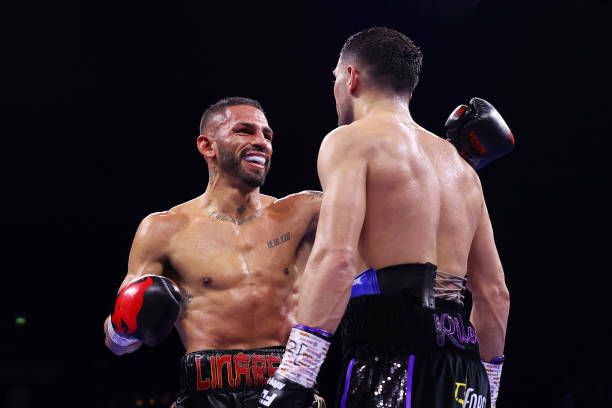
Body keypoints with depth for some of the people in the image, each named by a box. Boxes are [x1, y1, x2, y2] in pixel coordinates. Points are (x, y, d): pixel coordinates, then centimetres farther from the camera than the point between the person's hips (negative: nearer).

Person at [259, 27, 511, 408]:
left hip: (394, 354, -8)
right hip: (465, 372, 8)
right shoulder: (461, 166, 23)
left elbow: (336, 258, -16)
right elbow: (494, 294, 22)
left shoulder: (351, 140, 0)